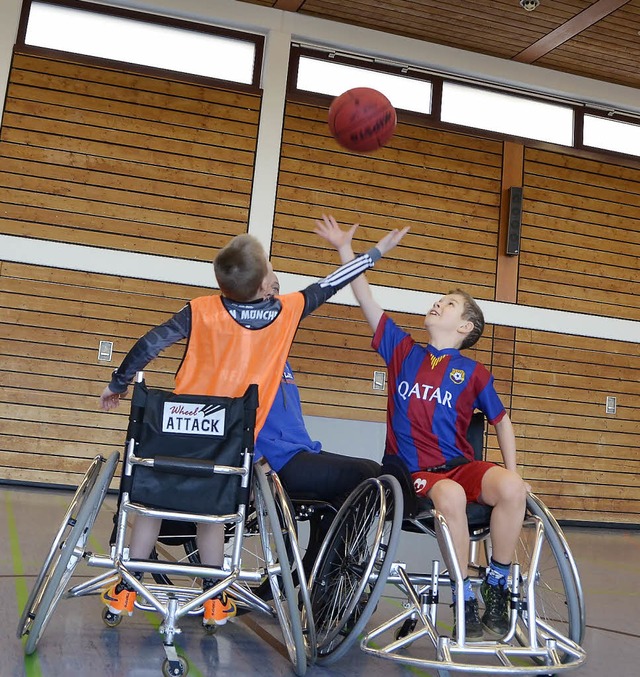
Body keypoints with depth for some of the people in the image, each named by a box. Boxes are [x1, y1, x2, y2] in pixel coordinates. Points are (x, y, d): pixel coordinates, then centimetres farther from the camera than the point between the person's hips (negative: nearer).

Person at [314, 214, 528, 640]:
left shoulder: (474, 373, 6)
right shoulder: (403, 351, 10)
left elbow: (502, 421, 15)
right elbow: (367, 300, 9)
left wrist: (511, 473, 5)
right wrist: (345, 249, 7)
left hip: (462, 465, 1)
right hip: (415, 472, -1)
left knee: (511, 488, -31)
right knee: (450, 495, -36)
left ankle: (497, 589, -11)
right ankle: (466, 600, -17)